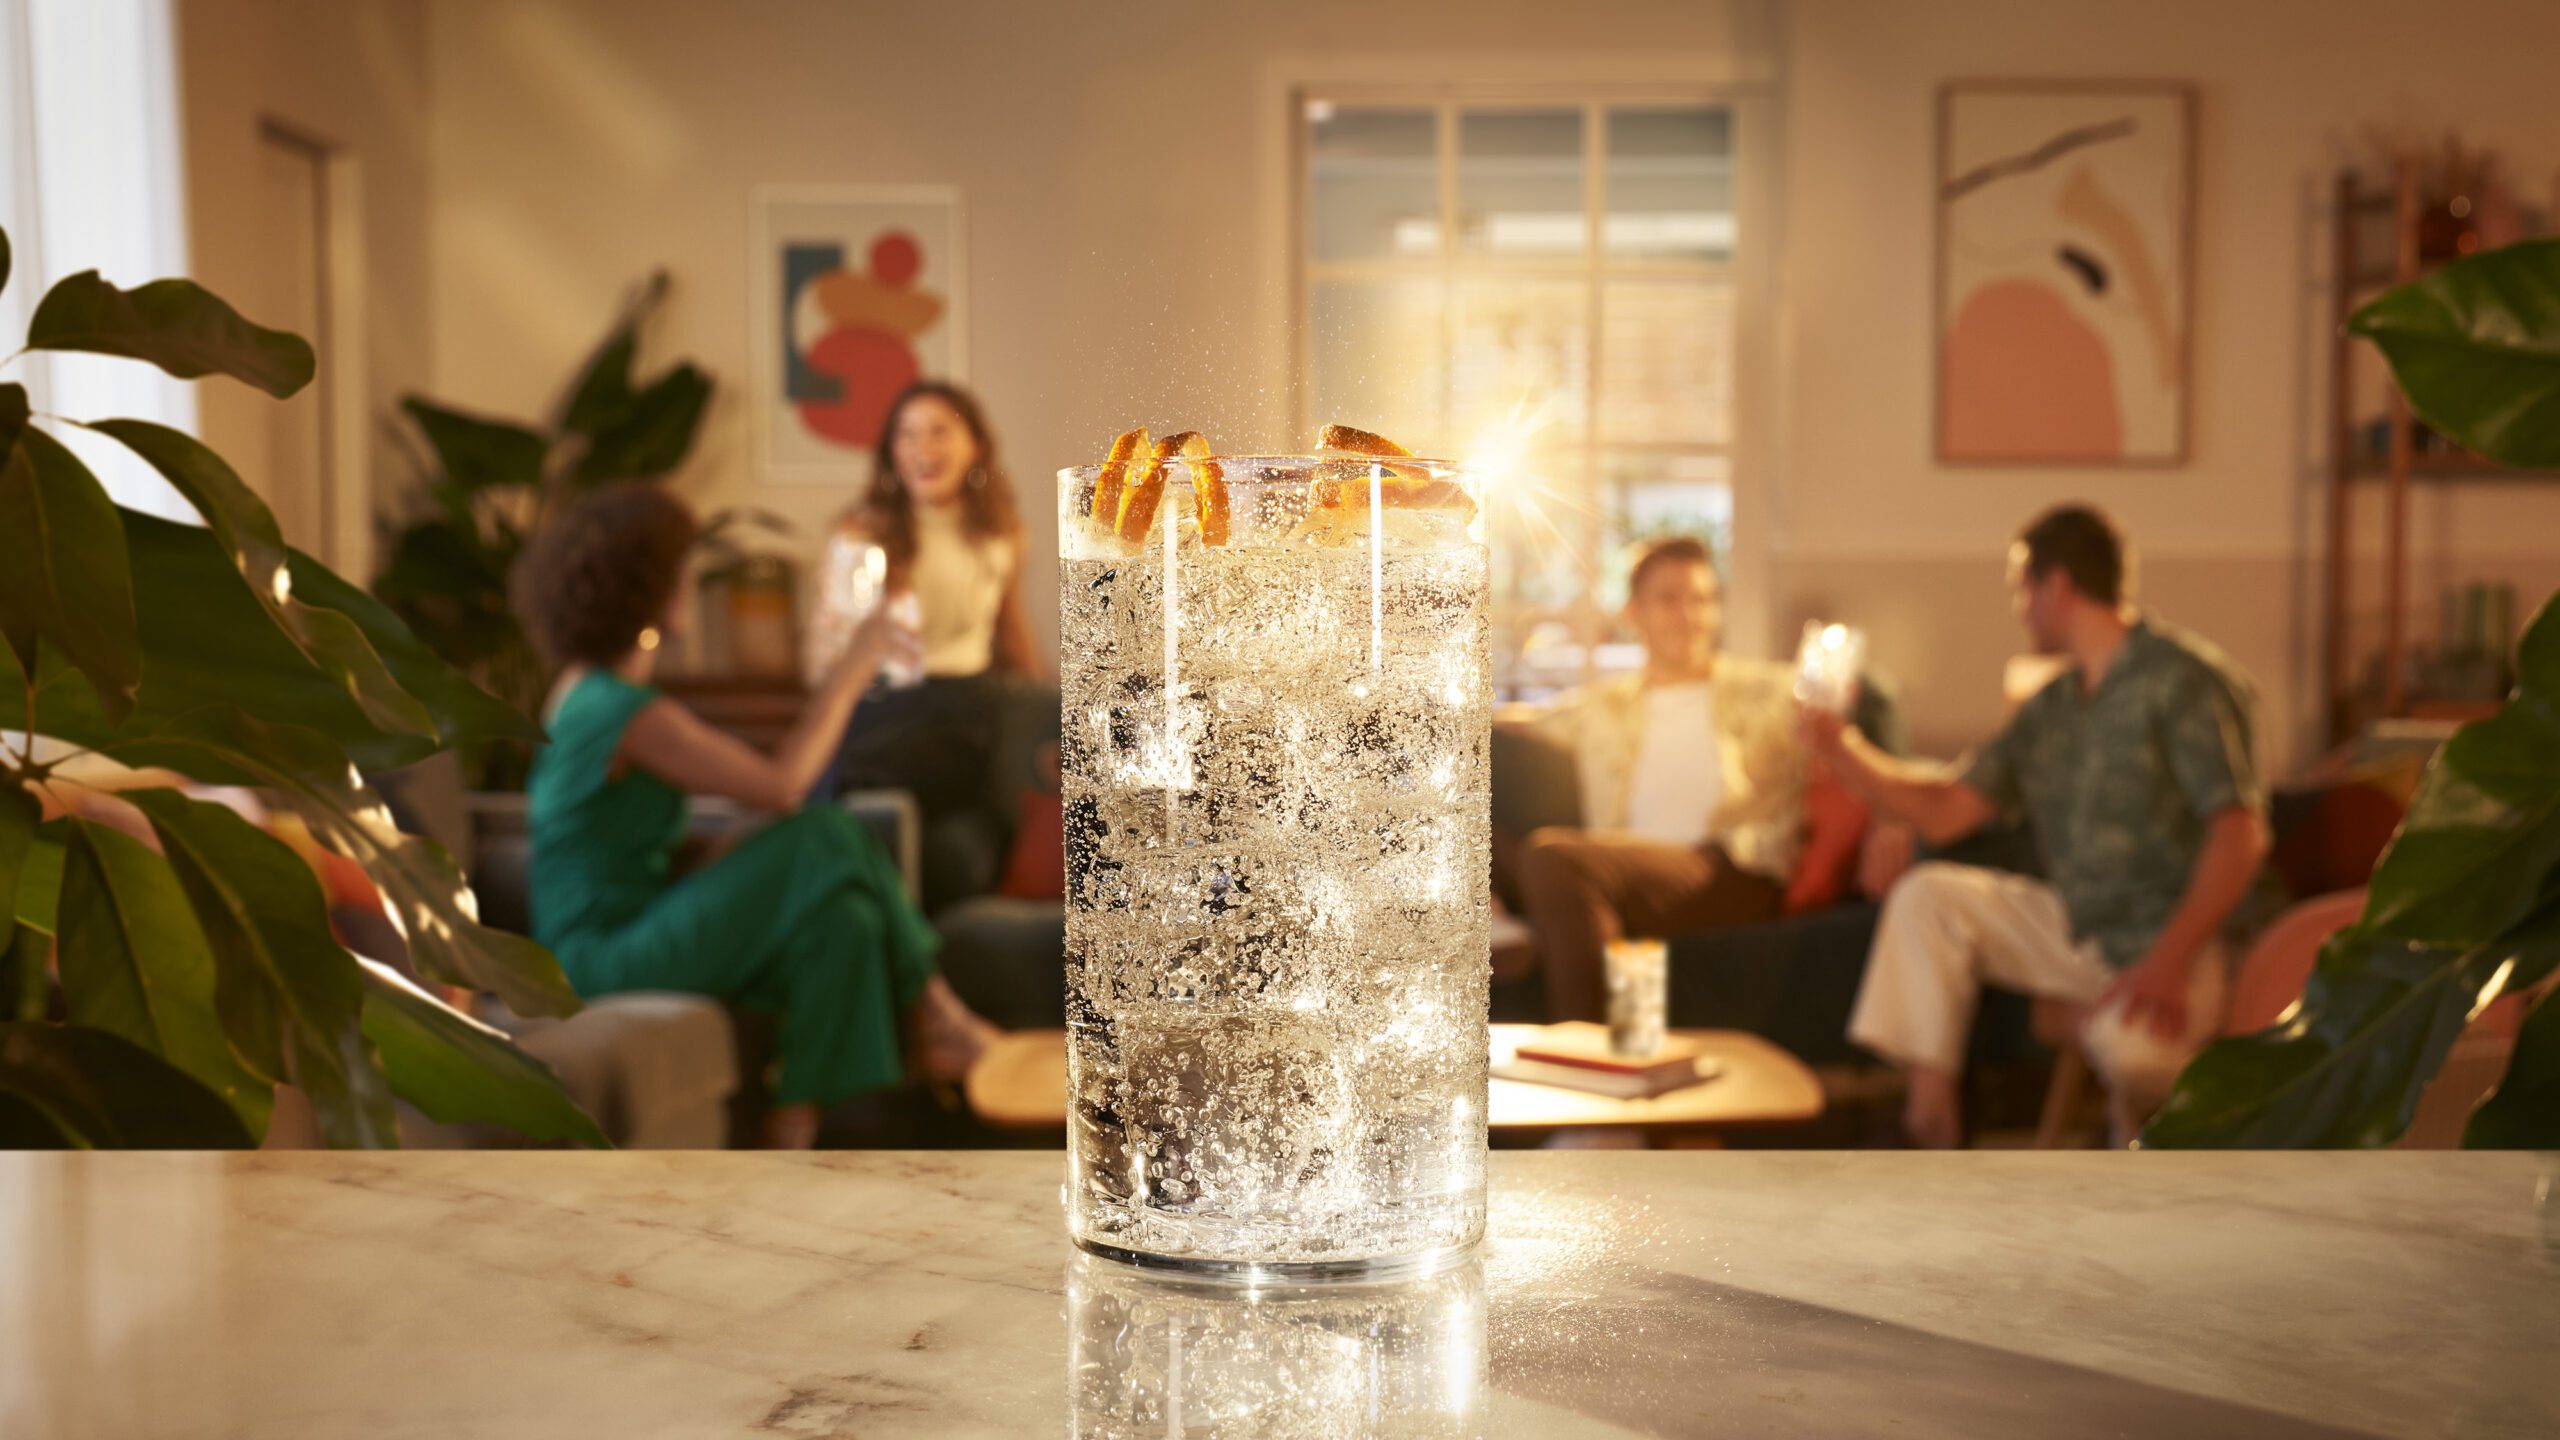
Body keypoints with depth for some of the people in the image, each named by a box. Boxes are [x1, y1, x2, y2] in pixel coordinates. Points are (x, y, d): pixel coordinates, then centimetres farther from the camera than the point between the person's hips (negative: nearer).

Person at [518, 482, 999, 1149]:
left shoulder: (584, 685, 10)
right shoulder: (629, 713, -21)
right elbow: (783, 782, -20)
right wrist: (851, 667, -11)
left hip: (629, 928, 9)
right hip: (606, 959, -9)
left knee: (844, 916, -8)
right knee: (823, 840, -17)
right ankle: (928, 1014, 0)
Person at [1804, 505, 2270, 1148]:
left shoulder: (2184, 679, -10)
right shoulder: (2049, 709, 15)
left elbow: (2240, 833, -19)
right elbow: (1945, 810, 14)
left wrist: (2168, 961, -29)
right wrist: (1839, 745, 7)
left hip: (2168, 936, -7)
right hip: (2074, 927, 8)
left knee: (2127, 1044, -37)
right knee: (1926, 895, -6)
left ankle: (2136, 1117, 1)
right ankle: (1928, 1125, -8)